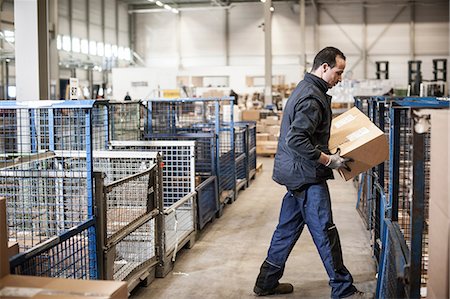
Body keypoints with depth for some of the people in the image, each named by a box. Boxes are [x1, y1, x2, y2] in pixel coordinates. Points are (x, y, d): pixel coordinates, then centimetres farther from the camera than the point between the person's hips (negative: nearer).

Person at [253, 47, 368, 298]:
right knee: (325, 232, -2)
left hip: (296, 174, 11)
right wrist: (328, 160, -21)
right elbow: (296, 140, -26)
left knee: (288, 228, 15)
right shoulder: (312, 97, -18)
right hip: (307, 175, -11)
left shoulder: (306, 89, 15)